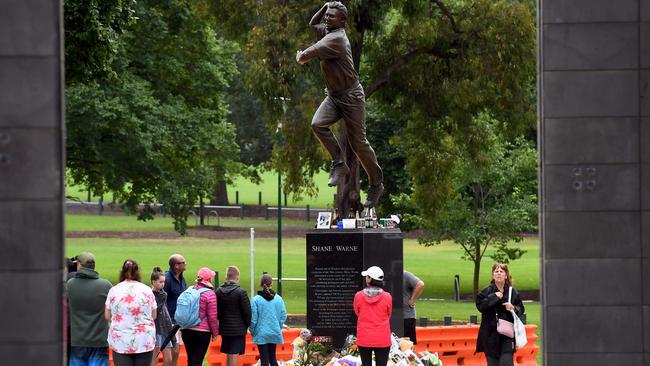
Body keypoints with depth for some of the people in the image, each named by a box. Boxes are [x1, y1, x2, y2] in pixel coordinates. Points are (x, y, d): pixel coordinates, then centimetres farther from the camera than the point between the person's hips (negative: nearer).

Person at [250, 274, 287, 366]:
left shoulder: (256, 299, -11)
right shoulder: (278, 299, -3)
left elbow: (253, 318, -9)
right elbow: (283, 317, 1)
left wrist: (252, 331, 6)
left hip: (261, 333, -3)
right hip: (275, 333, 3)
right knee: (272, 358, 16)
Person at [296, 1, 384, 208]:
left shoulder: (336, 38, -20)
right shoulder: (327, 32, 8)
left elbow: (307, 55, -25)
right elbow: (313, 24, 31)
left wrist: (300, 57, -1)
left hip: (351, 97, -8)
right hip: (334, 96, 8)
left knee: (358, 142, -2)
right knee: (318, 124, -18)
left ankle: (376, 184, 12)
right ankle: (339, 164, -7)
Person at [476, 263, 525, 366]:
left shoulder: (512, 292, 7)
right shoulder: (486, 292, 1)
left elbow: (521, 308, 11)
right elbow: (480, 305, -11)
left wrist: (513, 308, -10)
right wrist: (494, 297, -15)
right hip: (491, 334, 0)